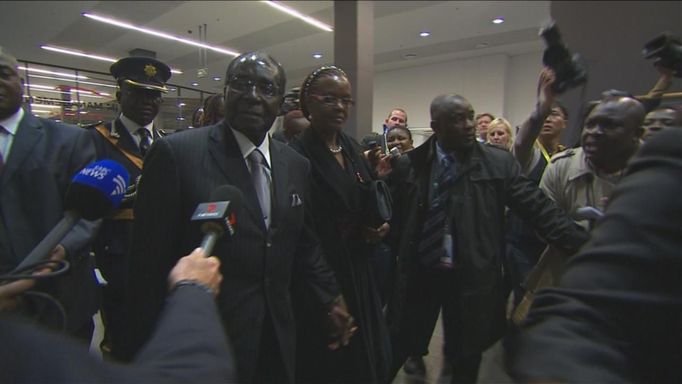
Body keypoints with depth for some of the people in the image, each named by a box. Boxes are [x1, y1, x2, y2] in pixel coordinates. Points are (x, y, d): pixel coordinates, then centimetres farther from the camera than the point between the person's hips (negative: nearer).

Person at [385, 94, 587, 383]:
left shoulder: (498, 163, -4)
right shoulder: (408, 164, -2)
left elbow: (538, 208, -5)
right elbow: (395, 216, 6)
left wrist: (584, 245, -12)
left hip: (471, 278, 0)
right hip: (417, 275, 1)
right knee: (395, 352, 16)